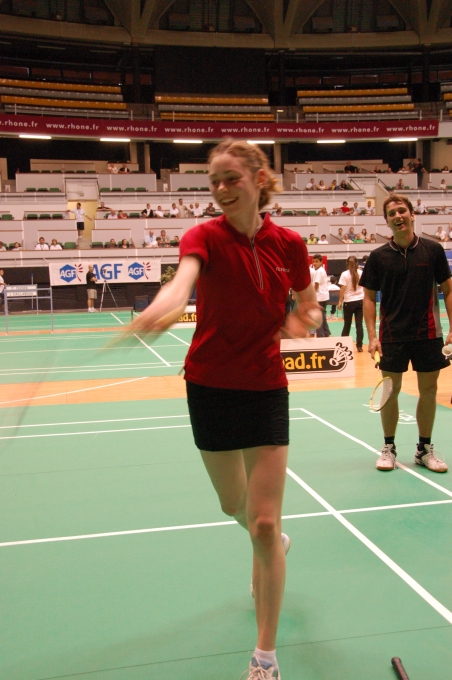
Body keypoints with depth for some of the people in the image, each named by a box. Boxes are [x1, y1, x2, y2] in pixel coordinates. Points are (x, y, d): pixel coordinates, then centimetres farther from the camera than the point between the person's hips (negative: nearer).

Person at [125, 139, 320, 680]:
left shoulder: (288, 244, -4)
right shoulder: (205, 237, -11)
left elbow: (307, 306, 13)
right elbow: (182, 282, -36)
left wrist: (299, 321, -11)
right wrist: (157, 311, -58)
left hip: (265, 387, 0)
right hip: (210, 387, 1)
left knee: (264, 523, -4)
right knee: (234, 505, 19)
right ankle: (274, 545, 56)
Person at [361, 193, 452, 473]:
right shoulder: (378, 256, -1)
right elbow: (369, 297, 2)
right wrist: (372, 336, -7)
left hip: (428, 334, 1)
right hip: (392, 336, 0)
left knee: (429, 389, 7)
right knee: (391, 390, 5)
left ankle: (425, 449, 22)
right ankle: (389, 447, 20)